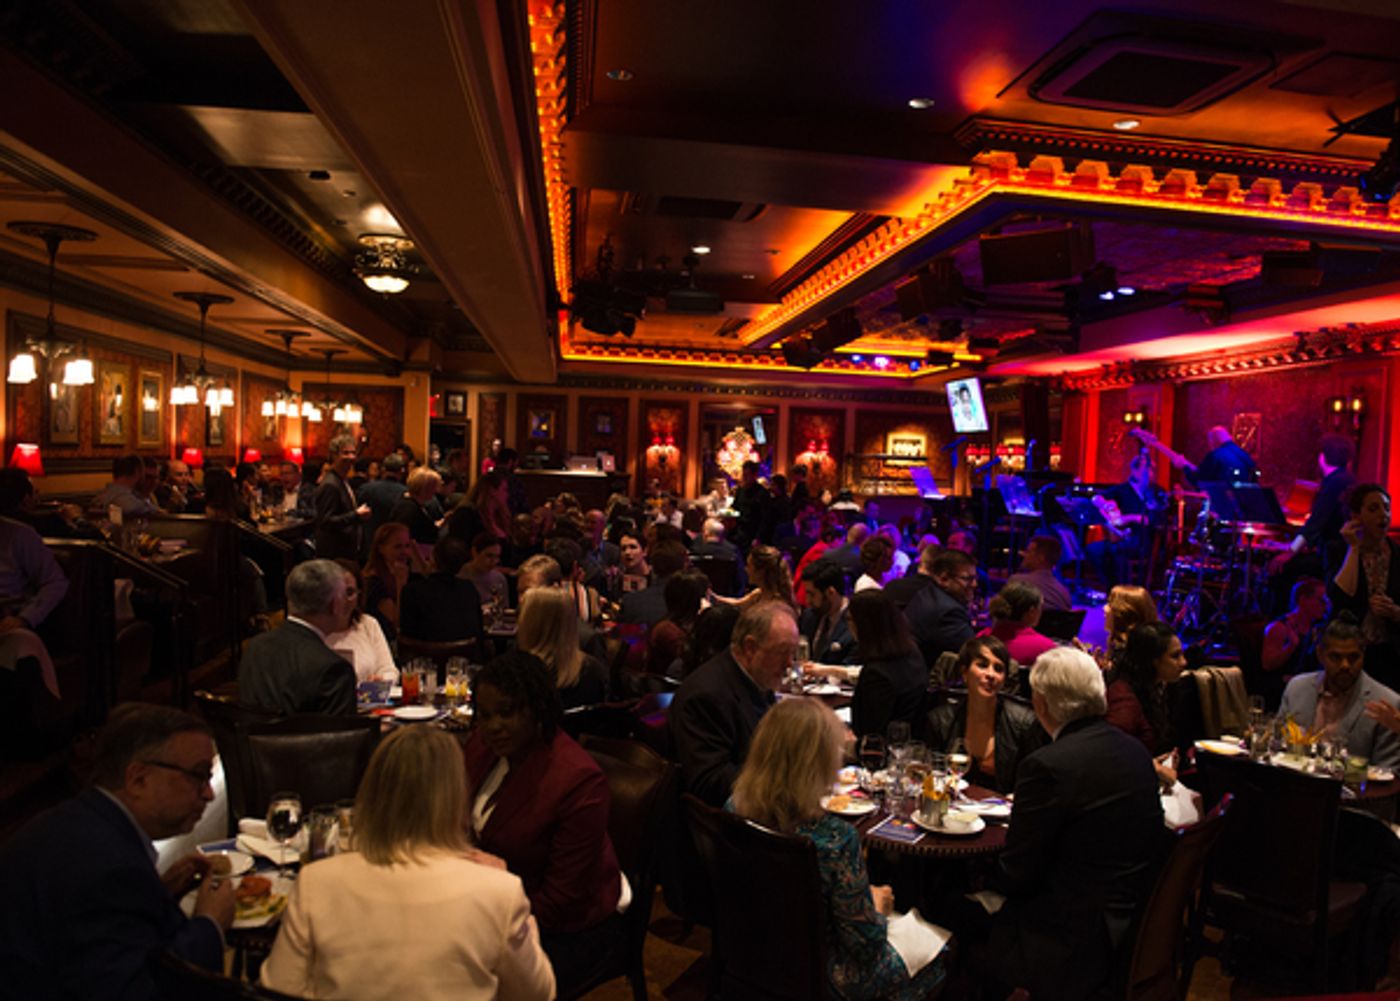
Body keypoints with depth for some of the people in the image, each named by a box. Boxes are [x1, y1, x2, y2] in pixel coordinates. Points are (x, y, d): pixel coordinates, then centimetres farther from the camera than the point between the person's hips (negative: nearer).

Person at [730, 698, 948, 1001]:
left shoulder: (735, 809, -16)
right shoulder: (835, 839, -34)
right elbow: (865, 942, -22)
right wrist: (877, 905, 0)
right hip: (818, 977, -6)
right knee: (935, 956, 19)